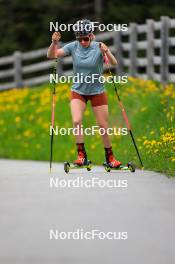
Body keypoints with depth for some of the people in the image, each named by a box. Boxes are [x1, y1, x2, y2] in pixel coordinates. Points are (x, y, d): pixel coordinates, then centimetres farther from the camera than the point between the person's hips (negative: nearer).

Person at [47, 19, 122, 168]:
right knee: (77, 121, -20)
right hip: (78, 91, 1)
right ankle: (82, 155, -10)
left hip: (97, 92, -1)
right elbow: (51, 55, -11)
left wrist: (107, 52, -47)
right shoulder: (73, 47, -9)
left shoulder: (98, 47, -16)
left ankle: (110, 157, 21)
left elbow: (114, 63, -28)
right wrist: (54, 43, -30)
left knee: (104, 126, 2)